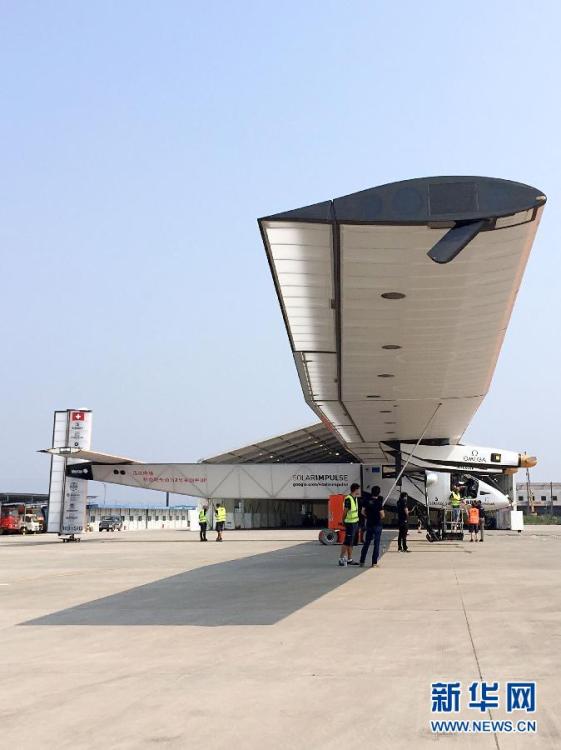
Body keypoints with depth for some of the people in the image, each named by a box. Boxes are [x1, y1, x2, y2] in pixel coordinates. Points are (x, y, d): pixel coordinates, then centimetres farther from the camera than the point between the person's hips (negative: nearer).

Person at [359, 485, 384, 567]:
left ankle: (362, 561, 12)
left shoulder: (367, 501, 1)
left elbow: (362, 512, 5)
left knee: (366, 543, 12)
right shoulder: (378, 502, -14)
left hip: (369, 524, 5)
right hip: (377, 525, -5)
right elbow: (382, 515, -14)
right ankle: (374, 563, 2)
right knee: (376, 544, 2)